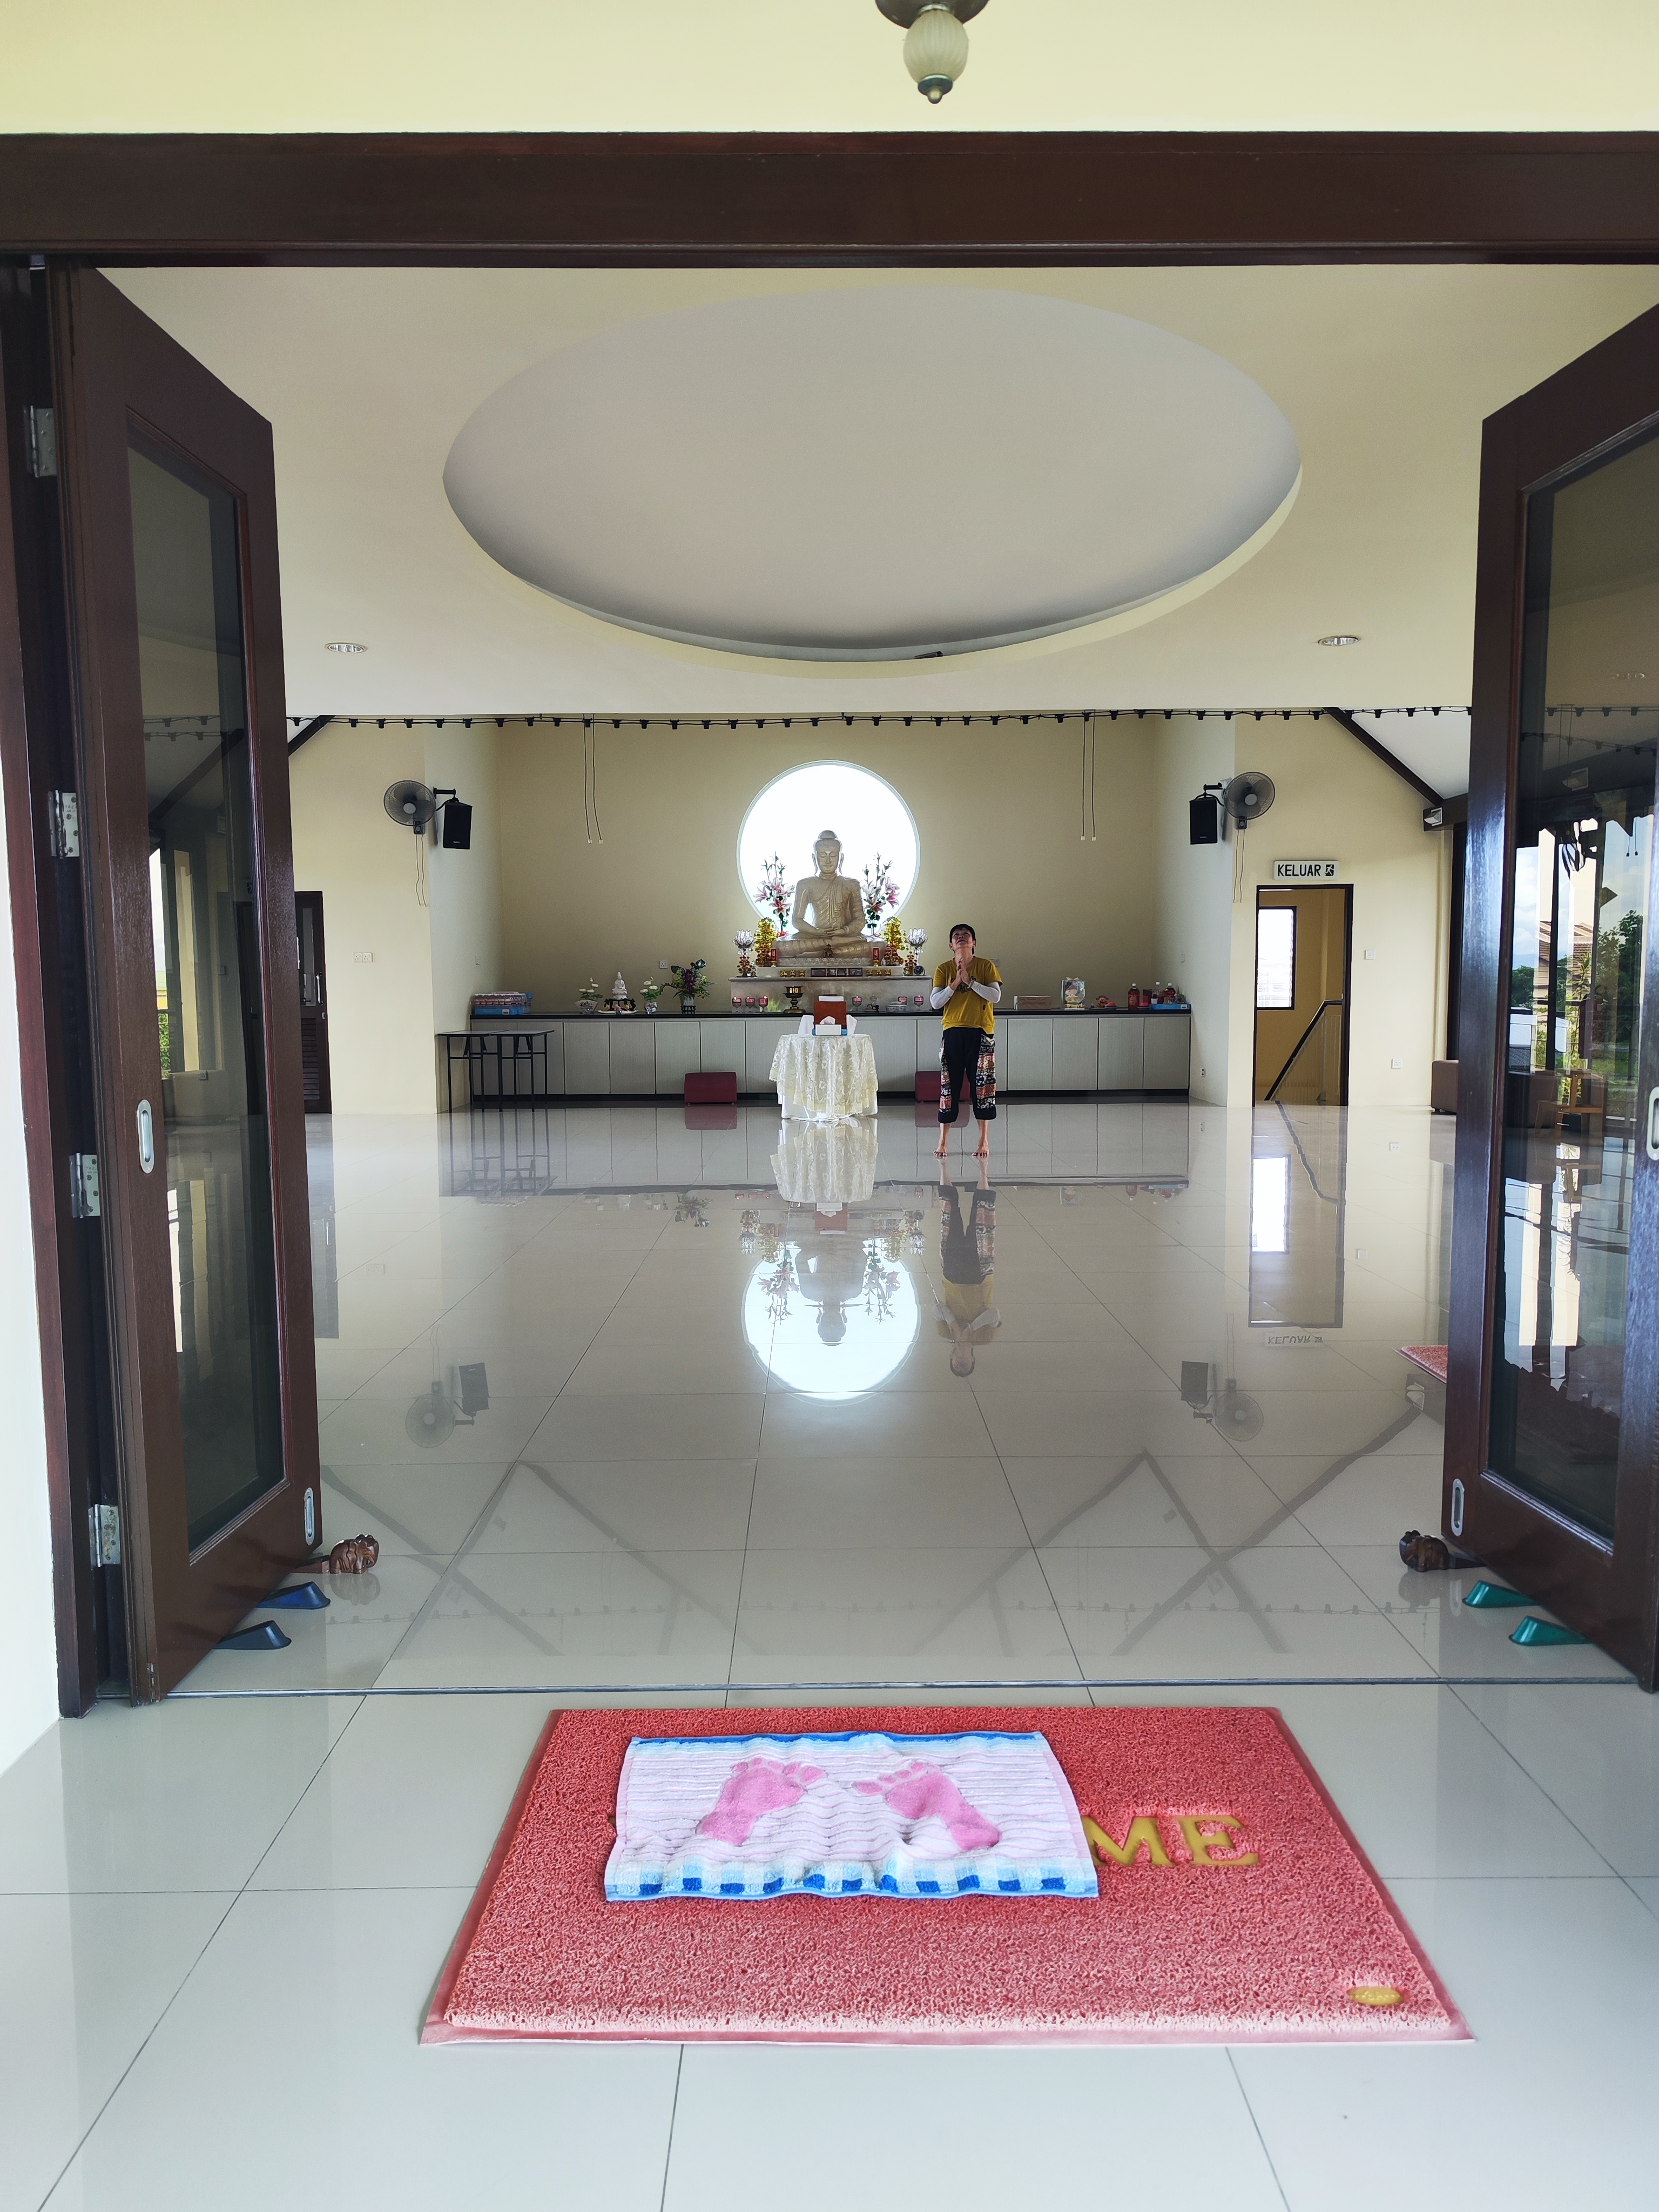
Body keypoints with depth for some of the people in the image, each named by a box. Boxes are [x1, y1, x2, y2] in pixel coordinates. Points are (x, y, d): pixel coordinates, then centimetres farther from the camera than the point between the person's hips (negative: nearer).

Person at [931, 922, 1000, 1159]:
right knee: (948, 1086, 3)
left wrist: (970, 981, -16)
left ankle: (984, 1141, 10)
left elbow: (996, 996, -10)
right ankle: (943, 1141, 11)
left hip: (981, 1034, -1)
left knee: (982, 1087, 2)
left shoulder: (987, 967, 2)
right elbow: (935, 1003, -2)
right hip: (953, 1033, 1)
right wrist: (955, 983, -12)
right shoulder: (944, 969, 5)